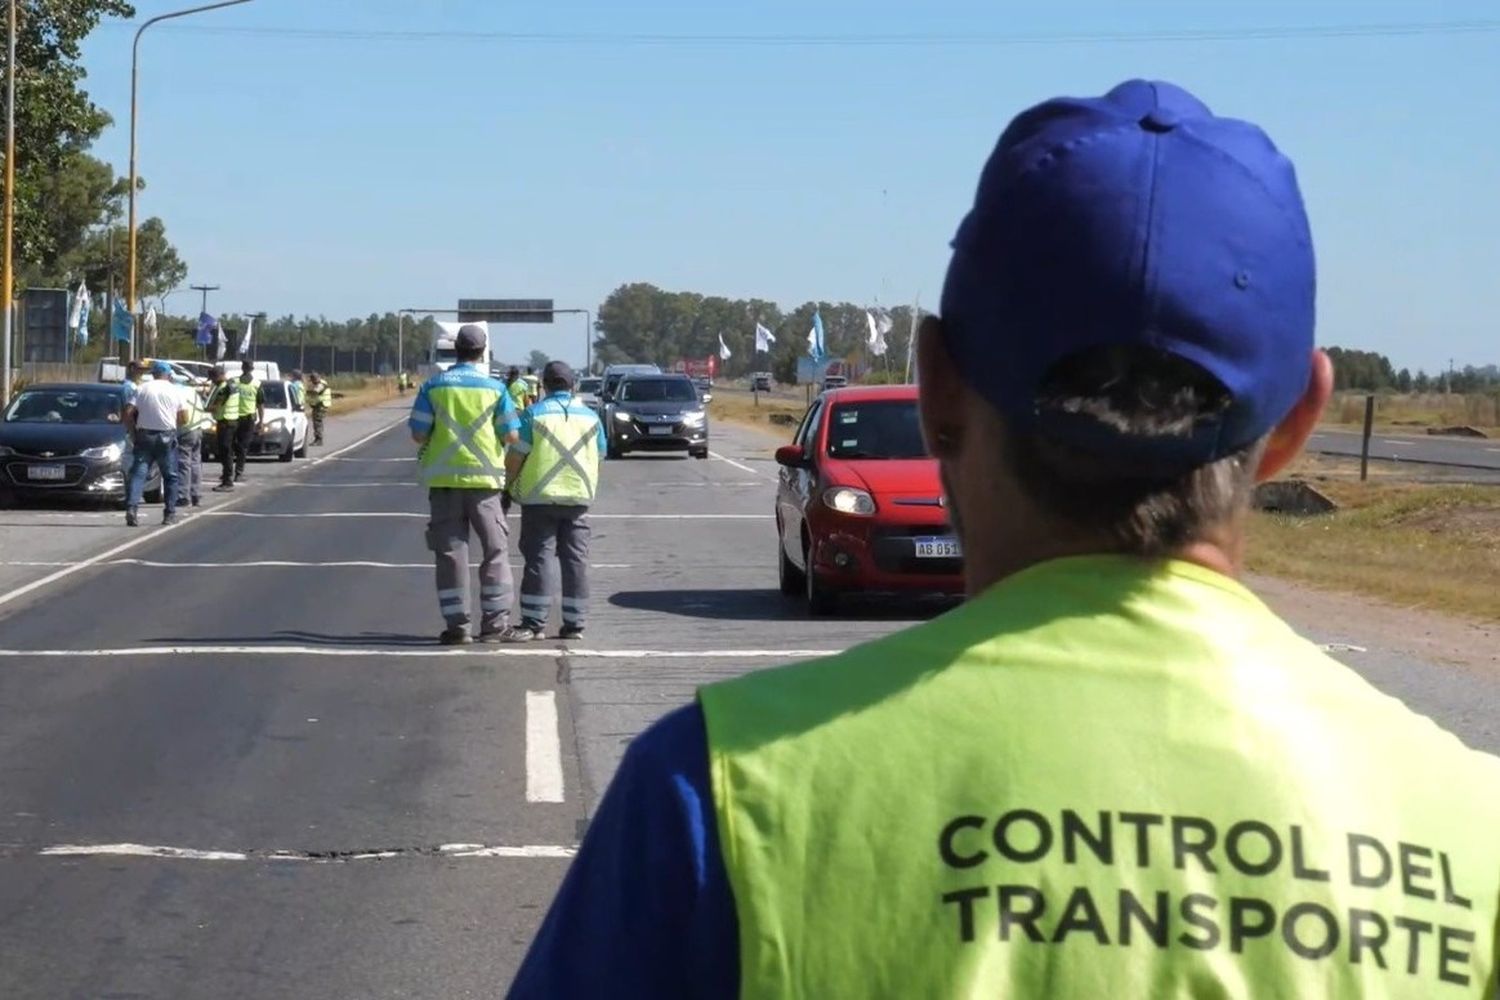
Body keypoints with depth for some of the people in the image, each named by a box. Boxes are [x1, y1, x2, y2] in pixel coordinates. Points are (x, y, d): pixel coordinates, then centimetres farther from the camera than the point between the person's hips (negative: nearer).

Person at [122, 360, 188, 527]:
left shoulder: (142, 389, 5)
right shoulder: (175, 391, 3)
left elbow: (128, 413, -3)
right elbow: (184, 419, 1)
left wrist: (132, 432, 8)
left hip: (144, 436, 1)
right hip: (166, 436, -1)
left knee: (138, 473, -2)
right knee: (170, 476, 11)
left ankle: (131, 507, -19)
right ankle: (170, 514, 10)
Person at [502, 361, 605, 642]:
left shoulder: (534, 414, -4)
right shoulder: (590, 417, 9)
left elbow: (515, 457, -7)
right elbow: (599, 458, 15)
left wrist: (508, 485, 6)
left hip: (540, 496, -3)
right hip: (579, 496, 3)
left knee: (538, 558, -2)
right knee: (575, 559, 6)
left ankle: (533, 623, -5)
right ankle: (573, 624, 6)